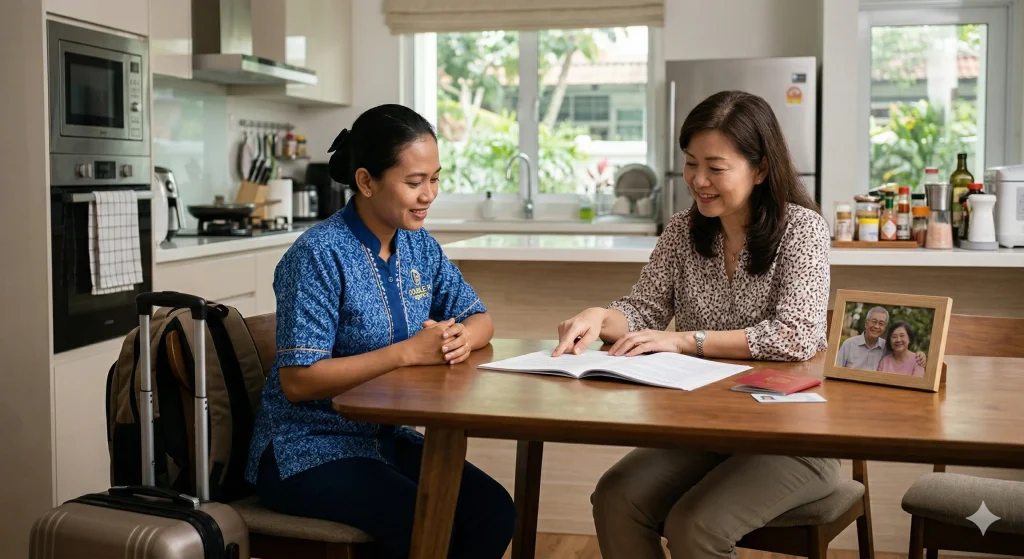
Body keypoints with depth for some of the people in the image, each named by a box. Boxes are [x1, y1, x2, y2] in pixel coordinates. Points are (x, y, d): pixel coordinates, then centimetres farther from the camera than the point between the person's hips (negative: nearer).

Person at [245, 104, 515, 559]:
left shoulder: (419, 246, 4)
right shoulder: (321, 254, -18)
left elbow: (479, 318, 11)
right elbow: (297, 380, -21)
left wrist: (462, 338, -14)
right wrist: (408, 352, -25)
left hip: (386, 438, 7)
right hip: (308, 450, -7)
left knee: (494, 512, -14)